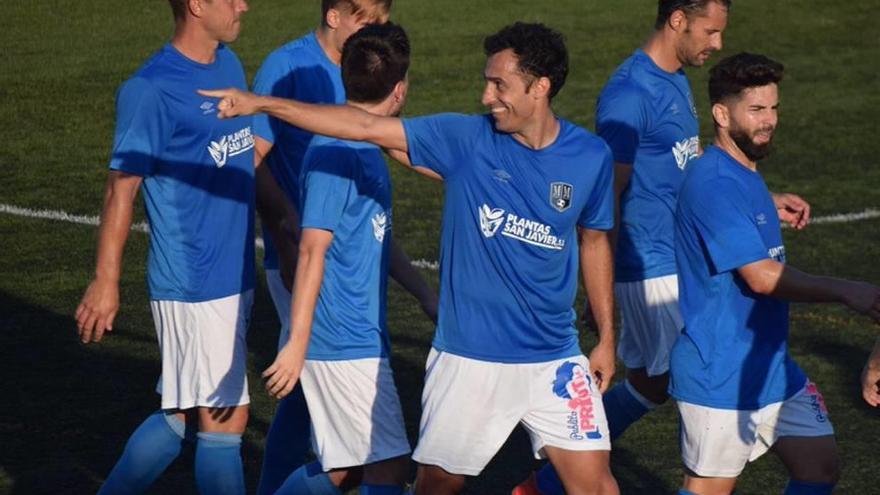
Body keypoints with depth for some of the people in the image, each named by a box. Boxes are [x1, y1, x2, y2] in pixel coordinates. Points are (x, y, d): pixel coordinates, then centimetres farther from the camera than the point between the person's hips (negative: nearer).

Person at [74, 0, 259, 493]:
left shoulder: (229, 64, 10)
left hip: (236, 277, 8)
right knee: (223, 420, -3)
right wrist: (106, 281, -11)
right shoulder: (150, 90, -15)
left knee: (183, 413, 14)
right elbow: (122, 189, -12)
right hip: (192, 287, -8)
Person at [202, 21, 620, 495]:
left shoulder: (590, 157, -3)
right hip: (469, 359, -1)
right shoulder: (467, 139, -9)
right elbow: (365, 126, -13)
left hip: (554, 358, 1)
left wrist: (606, 336, 14)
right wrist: (262, 103, -19)